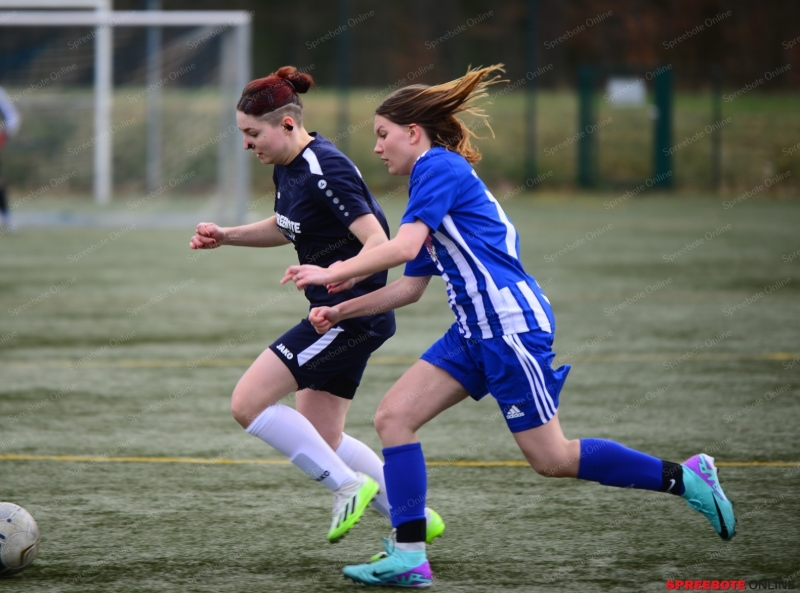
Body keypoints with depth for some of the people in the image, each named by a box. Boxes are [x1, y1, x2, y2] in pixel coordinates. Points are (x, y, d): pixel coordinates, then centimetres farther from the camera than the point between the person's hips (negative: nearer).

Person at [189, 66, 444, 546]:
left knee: (248, 402, -12)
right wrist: (226, 236, 13)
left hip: (353, 314, -10)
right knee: (320, 439, 13)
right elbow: (285, 229, 27)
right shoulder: (288, 167, 8)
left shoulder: (325, 171, -21)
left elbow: (380, 244, -25)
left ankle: (349, 484, -6)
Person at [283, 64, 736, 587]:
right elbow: (410, 287, 23)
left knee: (551, 458, -5)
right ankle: (409, 558, -4)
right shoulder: (436, 178, 21)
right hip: (476, 331, 10)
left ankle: (686, 478, 7)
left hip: (511, 325, -10)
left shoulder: (439, 166, -9)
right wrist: (342, 310, 17)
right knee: (393, 416, -1)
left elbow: (403, 247, -21)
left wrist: (331, 273, -13)